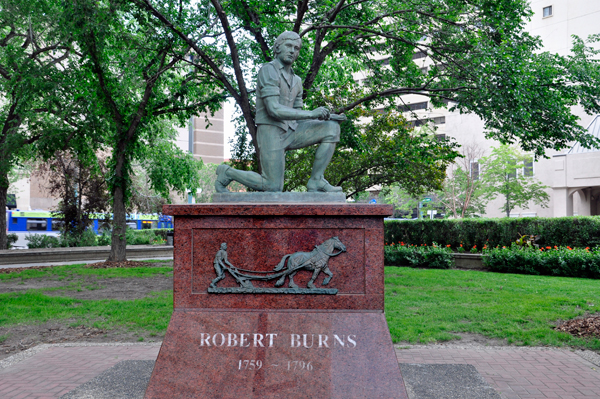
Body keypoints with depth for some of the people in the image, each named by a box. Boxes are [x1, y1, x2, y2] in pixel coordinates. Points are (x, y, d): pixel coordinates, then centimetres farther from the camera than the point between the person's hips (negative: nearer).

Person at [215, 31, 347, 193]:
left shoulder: (296, 80, 17)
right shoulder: (268, 70, -10)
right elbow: (274, 109, -21)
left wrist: (327, 116, 2)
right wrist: (312, 114, -20)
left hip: (290, 132, 8)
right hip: (270, 132, -7)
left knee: (332, 128, -8)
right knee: (274, 188, -13)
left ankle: (316, 181, -8)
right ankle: (227, 173, 9)